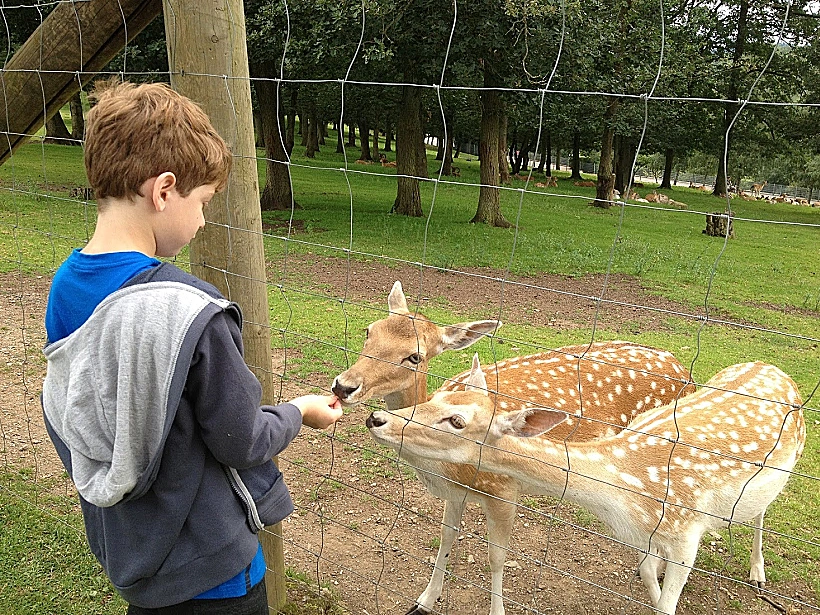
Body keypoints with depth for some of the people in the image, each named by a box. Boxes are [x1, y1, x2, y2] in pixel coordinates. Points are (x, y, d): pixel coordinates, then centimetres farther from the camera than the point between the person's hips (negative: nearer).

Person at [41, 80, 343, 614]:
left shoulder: (64, 287, -6)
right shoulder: (189, 311, -31)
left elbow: (64, 419, 6)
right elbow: (242, 443, -20)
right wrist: (299, 413, -1)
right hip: (206, 570, -7)